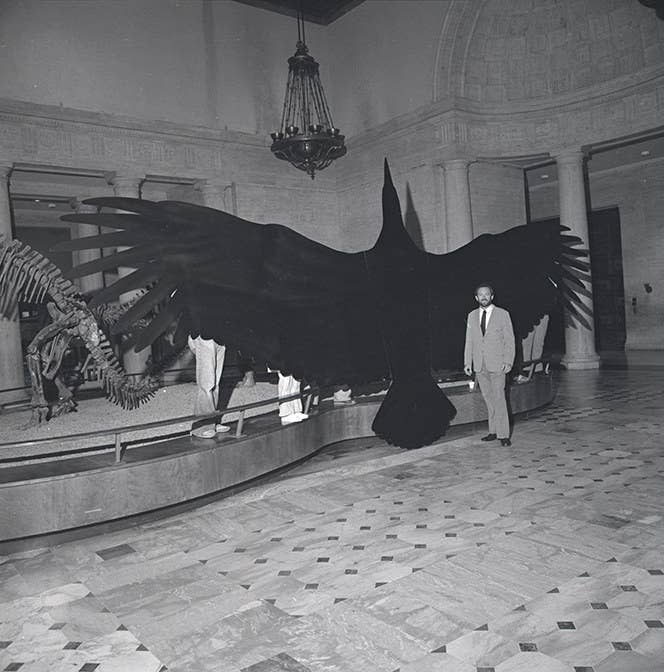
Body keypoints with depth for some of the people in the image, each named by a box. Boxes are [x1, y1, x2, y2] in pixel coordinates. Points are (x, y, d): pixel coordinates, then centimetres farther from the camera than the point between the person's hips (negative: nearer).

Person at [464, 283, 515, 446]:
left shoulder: (503, 314, 1)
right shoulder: (471, 316, 11)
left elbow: (509, 340, 0)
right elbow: (469, 341, 13)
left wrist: (508, 362, -8)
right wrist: (467, 362, 6)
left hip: (497, 365, -3)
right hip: (479, 366, 4)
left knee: (499, 399, -7)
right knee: (489, 400, 8)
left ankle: (503, 434, -2)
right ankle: (493, 432, 16)